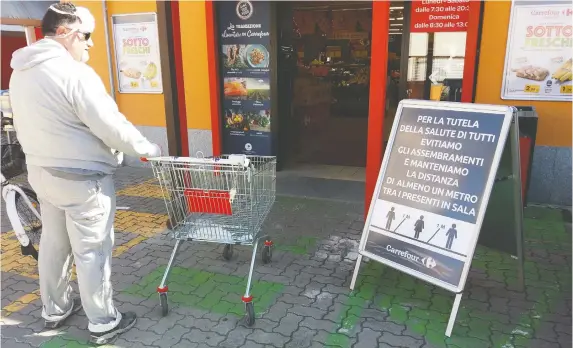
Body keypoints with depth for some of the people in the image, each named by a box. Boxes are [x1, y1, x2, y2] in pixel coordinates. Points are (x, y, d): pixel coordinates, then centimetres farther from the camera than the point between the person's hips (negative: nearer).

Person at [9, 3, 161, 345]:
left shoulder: (20, 72, 7)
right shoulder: (75, 72, -21)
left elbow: (31, 127, 12)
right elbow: (111, 126, -21)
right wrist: (149, 148, -8)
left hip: (43, 173, 9)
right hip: (82, 178, -8)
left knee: (53, 244, 20)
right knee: (92, 251, 3)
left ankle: (55, 309, 36)